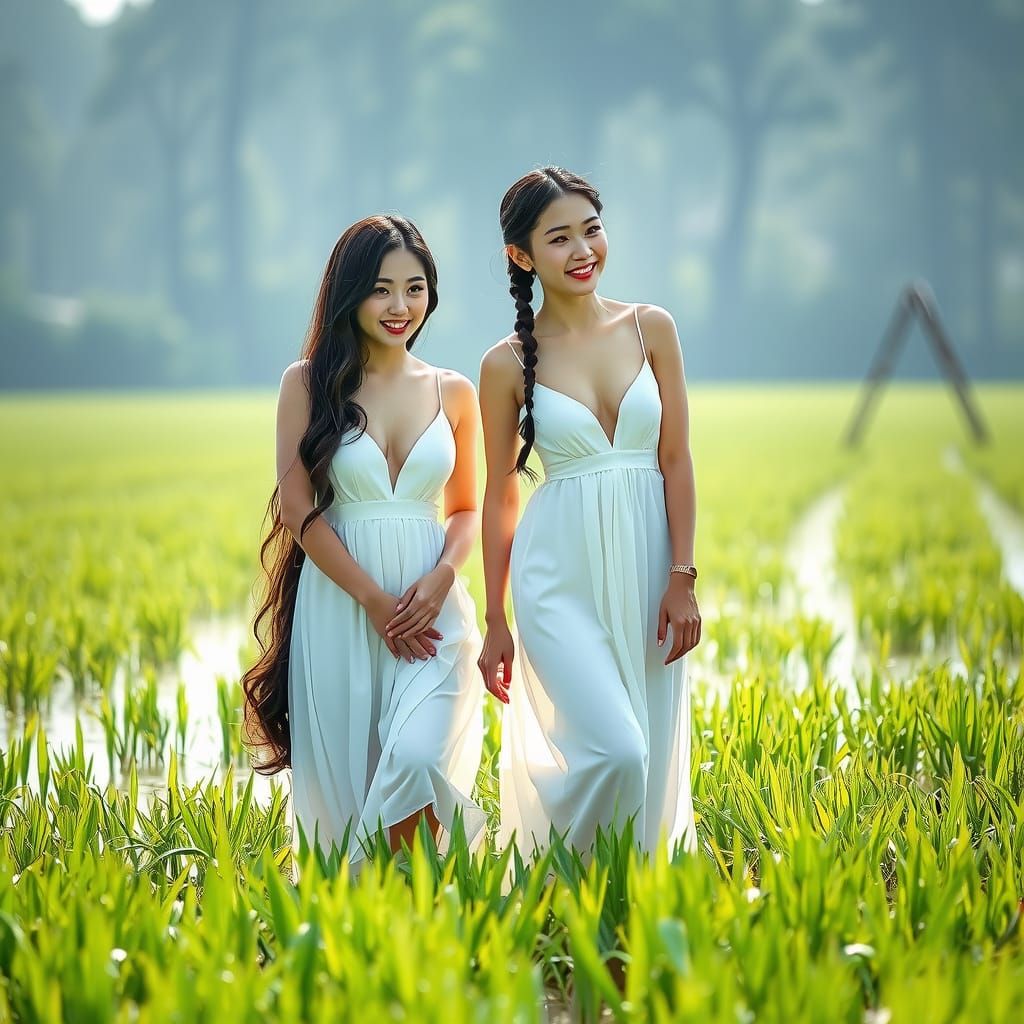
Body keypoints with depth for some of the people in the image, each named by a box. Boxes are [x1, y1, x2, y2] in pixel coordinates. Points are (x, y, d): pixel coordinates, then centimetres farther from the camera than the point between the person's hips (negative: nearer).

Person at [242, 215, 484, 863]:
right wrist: (374, 599, -11)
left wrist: (441, 576, -7)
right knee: (343, 781, 3)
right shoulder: (309, 383, 1)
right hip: (338, 605, -1)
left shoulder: (454, 393, 9)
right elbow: (298, 510, -4)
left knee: (418, 759, -21)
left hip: (433, 609, 1)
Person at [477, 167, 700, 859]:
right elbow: (500, 494, 4)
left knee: (652, 766, 5)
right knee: (616, 752, -16)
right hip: (560, 574, -3)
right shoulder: (509, 364, -1)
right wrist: (495, 624, 5)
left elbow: (676, 460, 3)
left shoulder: (651, 328, 4)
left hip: (645, 562, 3)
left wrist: (682, 579, -4)